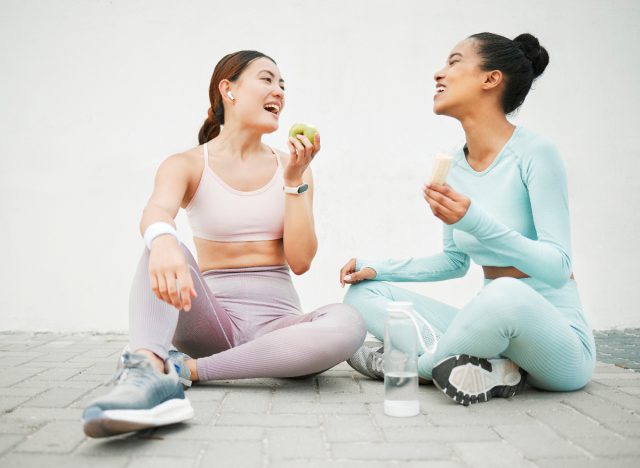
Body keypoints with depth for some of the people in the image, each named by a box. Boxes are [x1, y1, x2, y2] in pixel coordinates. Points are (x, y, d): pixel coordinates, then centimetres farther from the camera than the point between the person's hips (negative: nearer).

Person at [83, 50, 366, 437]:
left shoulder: (290, 168, 8)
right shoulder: (187, 165, 2)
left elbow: (300, 261, -1)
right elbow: (156, 212, -23)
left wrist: (294, 180, -8)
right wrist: (162, 240, -47)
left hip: (276, 320, 1)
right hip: (212, 321, -1)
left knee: (348, 324, -31)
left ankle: (185, 369, -27)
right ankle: (146, 369, -51)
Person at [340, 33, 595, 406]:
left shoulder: (535, 153, -14)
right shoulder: (453, 166, 6)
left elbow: (557, 268, -19)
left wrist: (476, 222, -32)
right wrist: (379, 269, 6)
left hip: (558, 338, -6)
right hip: (493, 319, 7)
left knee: (505, 294, -41)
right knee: (363, 292, -2)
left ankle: (420, 363, -12)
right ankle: (486, 369, -18)